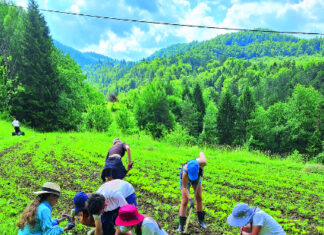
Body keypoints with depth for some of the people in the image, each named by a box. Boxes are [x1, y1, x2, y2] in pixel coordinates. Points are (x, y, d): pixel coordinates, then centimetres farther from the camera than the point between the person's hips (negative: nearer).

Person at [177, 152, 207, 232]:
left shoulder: (203, 162, -40)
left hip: (198, 177, 3)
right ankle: (181, 225, 0)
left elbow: (201, 153, -15)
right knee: (184, 202, -8)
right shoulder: (185, 172, -45)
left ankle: (201, 220, 23)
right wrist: (190, 200, -36)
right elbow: (184, 188, -31)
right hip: (186, 179, -3)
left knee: (199, 198, 6)